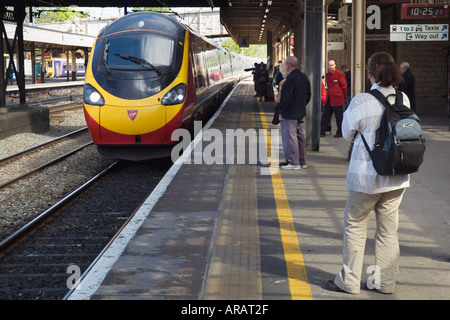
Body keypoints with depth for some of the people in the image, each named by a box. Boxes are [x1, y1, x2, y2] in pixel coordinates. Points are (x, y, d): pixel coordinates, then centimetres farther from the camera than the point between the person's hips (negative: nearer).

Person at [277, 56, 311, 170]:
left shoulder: (290, 79, -18)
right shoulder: (304, 77, 9)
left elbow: (287, 98, -20)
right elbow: (308, 95, 15)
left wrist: (281, 112, -10)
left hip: (290, 114, -9)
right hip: (300, 113, 9)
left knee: (290, 137, -3)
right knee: (300, 136, 14)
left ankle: (294, 162, -2)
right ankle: (302, 162, 20)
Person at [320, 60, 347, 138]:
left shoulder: (340, 74, -7)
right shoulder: (327, 75, 13)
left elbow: (344, 87, -2)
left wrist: (344, 98, 2)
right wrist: (328, 96, 16)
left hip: (337, 99, -6)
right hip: (329, 99, 6)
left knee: (339, 117, 0)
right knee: (325, 116, 7)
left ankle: (340, 133, 9)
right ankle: (322, 132, 12)